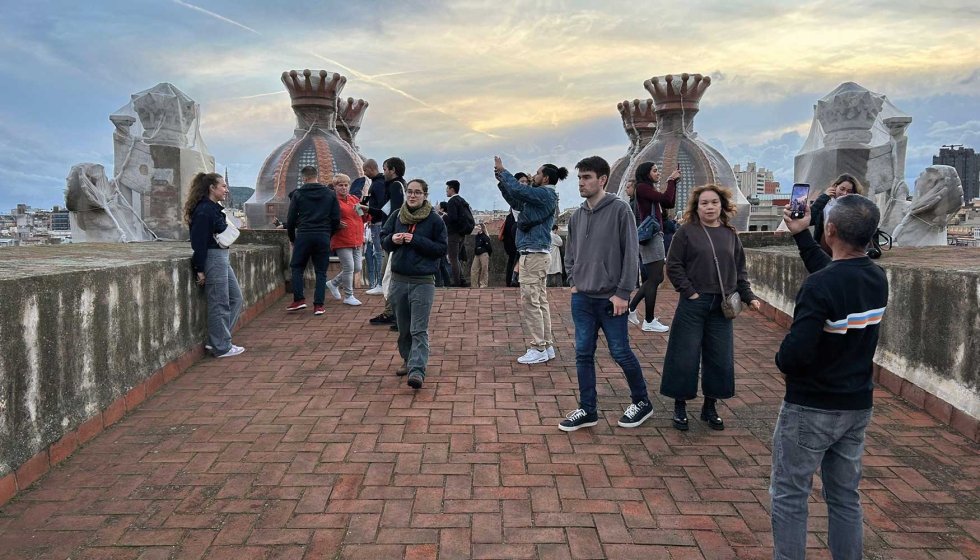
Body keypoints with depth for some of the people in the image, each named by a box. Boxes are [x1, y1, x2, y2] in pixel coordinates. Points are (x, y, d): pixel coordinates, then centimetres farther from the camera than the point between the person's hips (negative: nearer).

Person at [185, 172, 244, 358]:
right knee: (220, 304, -2)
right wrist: (200, 270, -19)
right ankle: (221, 347, 10)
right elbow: (199, 242, -19)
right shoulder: (204, 211, -17)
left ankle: (216, 340, 22)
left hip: (222, 259, 11)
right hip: (212, 259, -11)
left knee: (235, 298, 15)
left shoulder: (214, 208, 13)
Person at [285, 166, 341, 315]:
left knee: (297, 268, 13)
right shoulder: (330, 194, 6)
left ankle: (299, 300, 4)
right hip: (323, 237, 2)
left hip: (303, 236, -2)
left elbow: (291, 219, 3)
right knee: (321, 272, 6)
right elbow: (336, 218, 4)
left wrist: (292, 238, 15)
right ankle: (318, 305, 2)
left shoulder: (298, 194, 1)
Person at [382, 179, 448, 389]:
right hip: (399, 279, 4)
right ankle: (407, 360, 32)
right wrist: (392, 239, -10)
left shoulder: (434, 220, -4)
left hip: (423, 282, -4)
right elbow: (383, 238, 14)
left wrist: (416, 241, -16)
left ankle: (417, 370, -14)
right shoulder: (396, 216, 7)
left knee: (419, 329, -9)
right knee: (404, 327, 15)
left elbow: (443, 248, -6)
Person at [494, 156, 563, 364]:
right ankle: (546, 346, 18)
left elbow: (518, 190, -20)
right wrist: (502, 181, 17)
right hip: (538, 253, 10)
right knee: (541, 301, 12)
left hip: (534, 254, -10)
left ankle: (539, 349, -4)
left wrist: (502, 171, -6)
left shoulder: (545, 194, -12)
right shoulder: (544, 196, 18)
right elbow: (516, 202, 25)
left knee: (530, 302, -7)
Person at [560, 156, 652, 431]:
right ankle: (587, 410, 18)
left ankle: (642, 402, 24)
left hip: (610, 298, -5)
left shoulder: (620, 210, -9)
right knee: (583, 354, 7)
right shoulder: (577, 215, 8)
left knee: (621, 353, 4)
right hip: (582, 298, 5)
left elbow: (631, 254, -11)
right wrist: (573, 282, 6)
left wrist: (623, 293, -13)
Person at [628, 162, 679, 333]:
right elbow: (666, 199, -18)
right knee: (654, 279, -5)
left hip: (655, 236, 10)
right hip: (650, 236, -10)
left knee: (655, 278, 15)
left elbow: (669, 204, 17)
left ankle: (631, 308, 20)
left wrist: (674, 182, 12)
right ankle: (649, 321, 2)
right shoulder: (642, 187, -9)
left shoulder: (649, 189, 18)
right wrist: (671, 180, -5)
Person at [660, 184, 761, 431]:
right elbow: (673, 266, -5)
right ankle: (680, 407, 15)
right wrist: (690, 292, -13)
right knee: (685, 357, 1)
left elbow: (740, 270, 15)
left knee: (720, 358, 8)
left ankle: (710, 406, 23)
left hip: (722, 306, 4)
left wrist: (748, 296, 4)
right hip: (693, 304, -4)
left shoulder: (730, 234, 10)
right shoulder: (686, 232, -2)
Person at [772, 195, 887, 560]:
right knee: (845, 497, 18)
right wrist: (801, 235, 23)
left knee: (789, 496, 7)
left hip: (811, 408, -7)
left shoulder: (819, 287, -25)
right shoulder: (877, 278, -2)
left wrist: (780, 361, -8)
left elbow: (796, 354, -30)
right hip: (858, 406, 7)